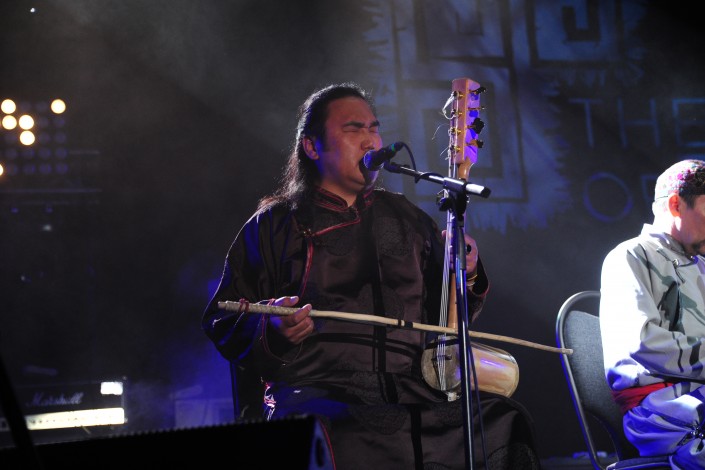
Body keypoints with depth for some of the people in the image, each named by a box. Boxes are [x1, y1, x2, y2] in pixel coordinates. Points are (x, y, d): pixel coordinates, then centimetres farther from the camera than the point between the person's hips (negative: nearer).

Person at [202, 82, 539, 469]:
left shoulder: (408, 219, 23)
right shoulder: (275, 224, 12)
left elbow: (444, 315, 26)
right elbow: (223, 324, 7)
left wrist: (466, 278, 5)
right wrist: (273, 328, -13)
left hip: (413, 390, 4)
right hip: (318, 390, -4)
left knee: (504, 420, -23)